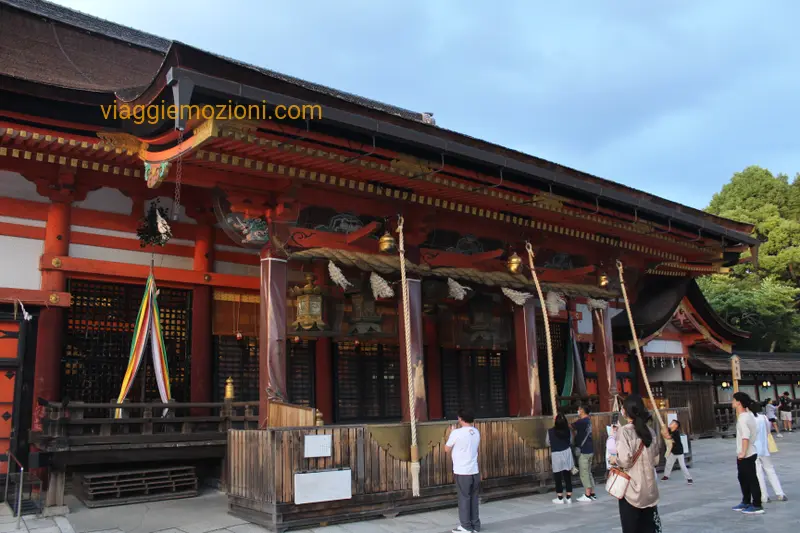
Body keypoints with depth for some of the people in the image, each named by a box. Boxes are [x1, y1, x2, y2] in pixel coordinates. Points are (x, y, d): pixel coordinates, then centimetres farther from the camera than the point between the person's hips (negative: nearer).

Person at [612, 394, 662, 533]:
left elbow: (625, 460, -20)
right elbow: (656, 459, 12)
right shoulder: (649, 431, 5)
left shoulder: (624, 431, -14)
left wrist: (614, 460, -1)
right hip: (649, 487, 5)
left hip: (631, 488, -5)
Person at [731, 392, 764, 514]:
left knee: (752, 480, -1)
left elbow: (745, 436, -30)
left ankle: (757, 506, 8)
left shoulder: (743, 419, -22)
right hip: (748, 453, 10)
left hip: (746, 455, -10)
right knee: (743, 478, 20)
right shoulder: (748, 414, 7)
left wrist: (743, 452, -28)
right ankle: (746, 502, 31)